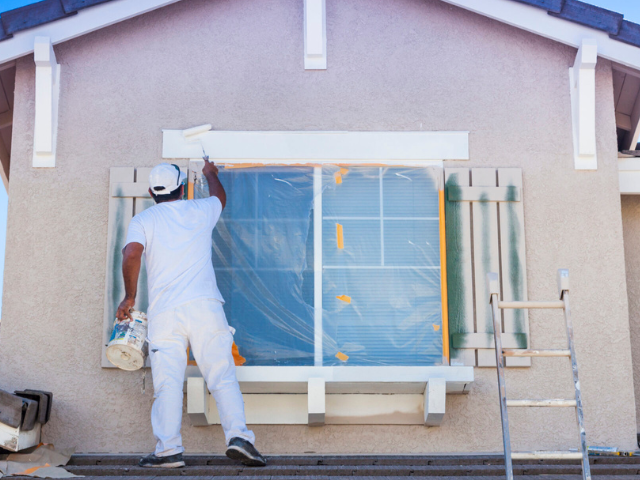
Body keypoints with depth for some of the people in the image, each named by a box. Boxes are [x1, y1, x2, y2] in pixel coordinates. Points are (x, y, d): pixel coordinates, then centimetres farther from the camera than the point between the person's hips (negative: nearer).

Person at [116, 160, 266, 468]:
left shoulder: (143, 220, 10)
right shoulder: (200, 211, 16)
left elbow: (131, 253, -8)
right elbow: (220, 196, 39)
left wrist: (129, 297, 1)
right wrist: (210, 173, 59)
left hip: (164, 311, 0)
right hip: (204, 305, 1)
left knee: (168, 382, -2)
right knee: (222, 375, -2)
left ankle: (169, 448, -7)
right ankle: (238, 435, -14)